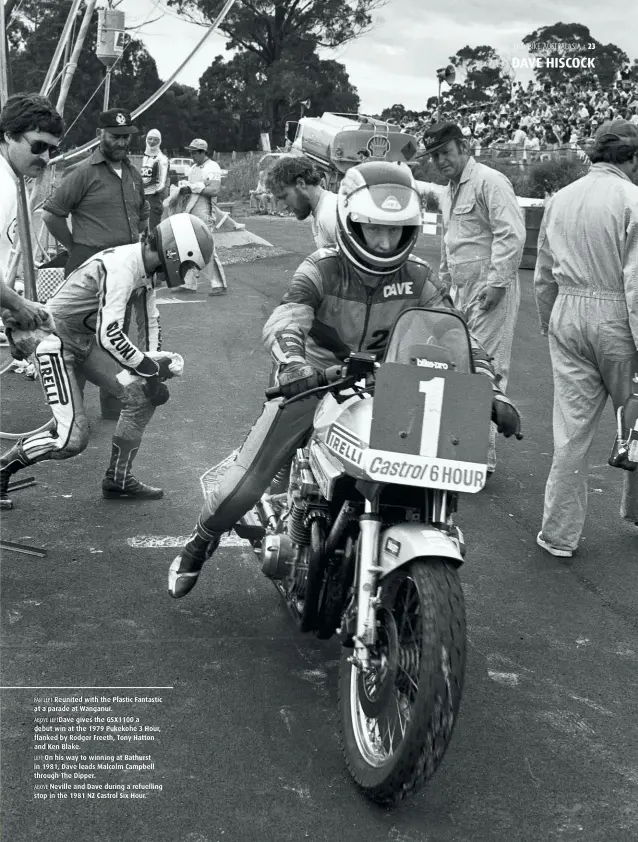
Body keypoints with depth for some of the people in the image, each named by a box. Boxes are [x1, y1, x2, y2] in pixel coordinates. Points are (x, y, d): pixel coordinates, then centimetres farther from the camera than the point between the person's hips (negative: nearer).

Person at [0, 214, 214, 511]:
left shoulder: (144, 266, 3)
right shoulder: (121, 267, -28)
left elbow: (150, 321, 13)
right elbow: (109, 335, -34)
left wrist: (155, 366, 2)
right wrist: (150, 368, -22)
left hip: (84, 341, 10)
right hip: (52, 337, -10)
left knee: (142, 396, 5)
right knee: (72, 439, -15)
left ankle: (118, 480, 19)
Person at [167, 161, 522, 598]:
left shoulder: (419, 279, -7)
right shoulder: (322, 270, -17)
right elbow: (285, 319, -34)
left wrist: (492, 392, -25)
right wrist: (292, 363, -56)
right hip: (312, 381, -3)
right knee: (248, 479, -4)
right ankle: (201, 542, 27)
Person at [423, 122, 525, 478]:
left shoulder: (490, 182, -9)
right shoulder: (449, 193, 21)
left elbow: (512, 234, -17)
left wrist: (496, 282, -20)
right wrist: (444, 283, 26)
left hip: (490, 291, -9)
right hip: (460, 290, 10)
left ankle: (485, 458, -5)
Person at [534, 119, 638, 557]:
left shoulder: (559, 200, 9)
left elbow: (544, 275, 15)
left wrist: (548, 321, 26)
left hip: (567, 314, 5)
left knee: (572, 426, 9)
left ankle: (560, 533, 12)